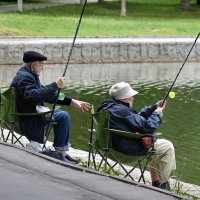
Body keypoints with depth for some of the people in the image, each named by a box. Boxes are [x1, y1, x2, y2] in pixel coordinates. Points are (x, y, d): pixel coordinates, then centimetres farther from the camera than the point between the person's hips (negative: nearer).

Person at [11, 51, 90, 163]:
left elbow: (48, 95, 15)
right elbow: (34, 96, -37)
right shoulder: (25, 77, -19)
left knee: (59, 112, 20)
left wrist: (72, 102, 7)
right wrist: (55, 85, -34)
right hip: (27, 120, -11)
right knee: (63, 116, -13)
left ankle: (61, 151, 18)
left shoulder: (30, 75, 14)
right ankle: (60, 153, -3)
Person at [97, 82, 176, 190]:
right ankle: (163, 184, 15)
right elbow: (148, 127, -24)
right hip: (130, 149, -11)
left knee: (153, 141, 31)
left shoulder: (109, 106, 5)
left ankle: (156, 182, 33)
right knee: (168, 147, 4)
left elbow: (137, 117, 17)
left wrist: (154, 107, 13)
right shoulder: (122, 111, -27)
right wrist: (157, 115, -6)